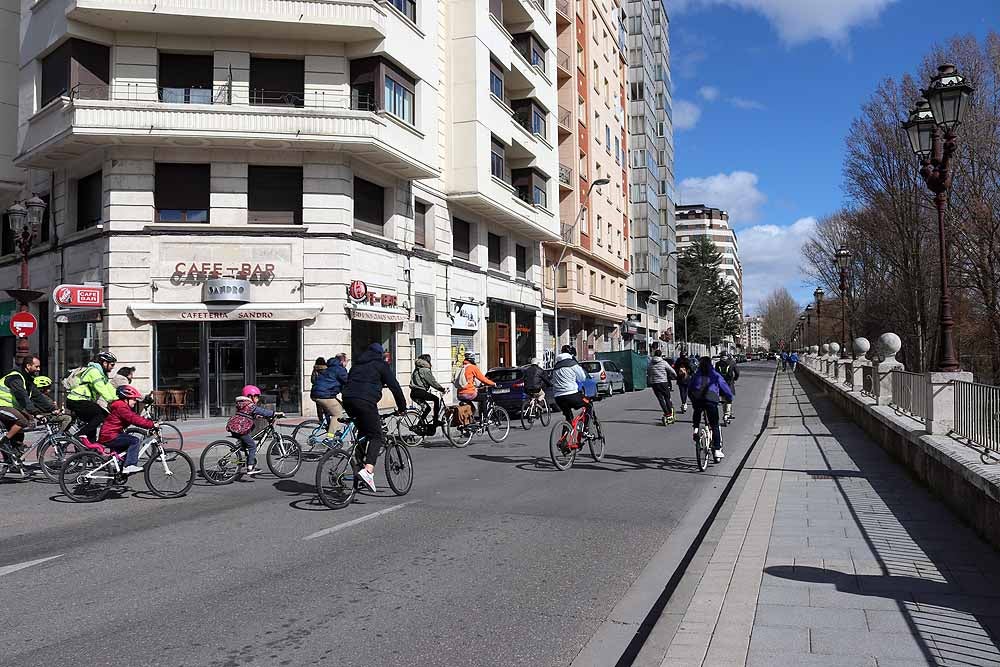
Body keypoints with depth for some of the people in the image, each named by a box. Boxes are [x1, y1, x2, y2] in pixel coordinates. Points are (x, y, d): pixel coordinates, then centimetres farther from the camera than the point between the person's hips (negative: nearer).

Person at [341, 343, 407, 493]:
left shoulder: (357, 364, 29)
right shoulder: (381, 365, 10)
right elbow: (394, 386, 6)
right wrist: (402, 407, 13)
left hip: (348, 400, 7)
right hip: (366, 401, -7)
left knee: (363, 433, 23)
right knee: (376, 437, -7)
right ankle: (368, 470, -26)